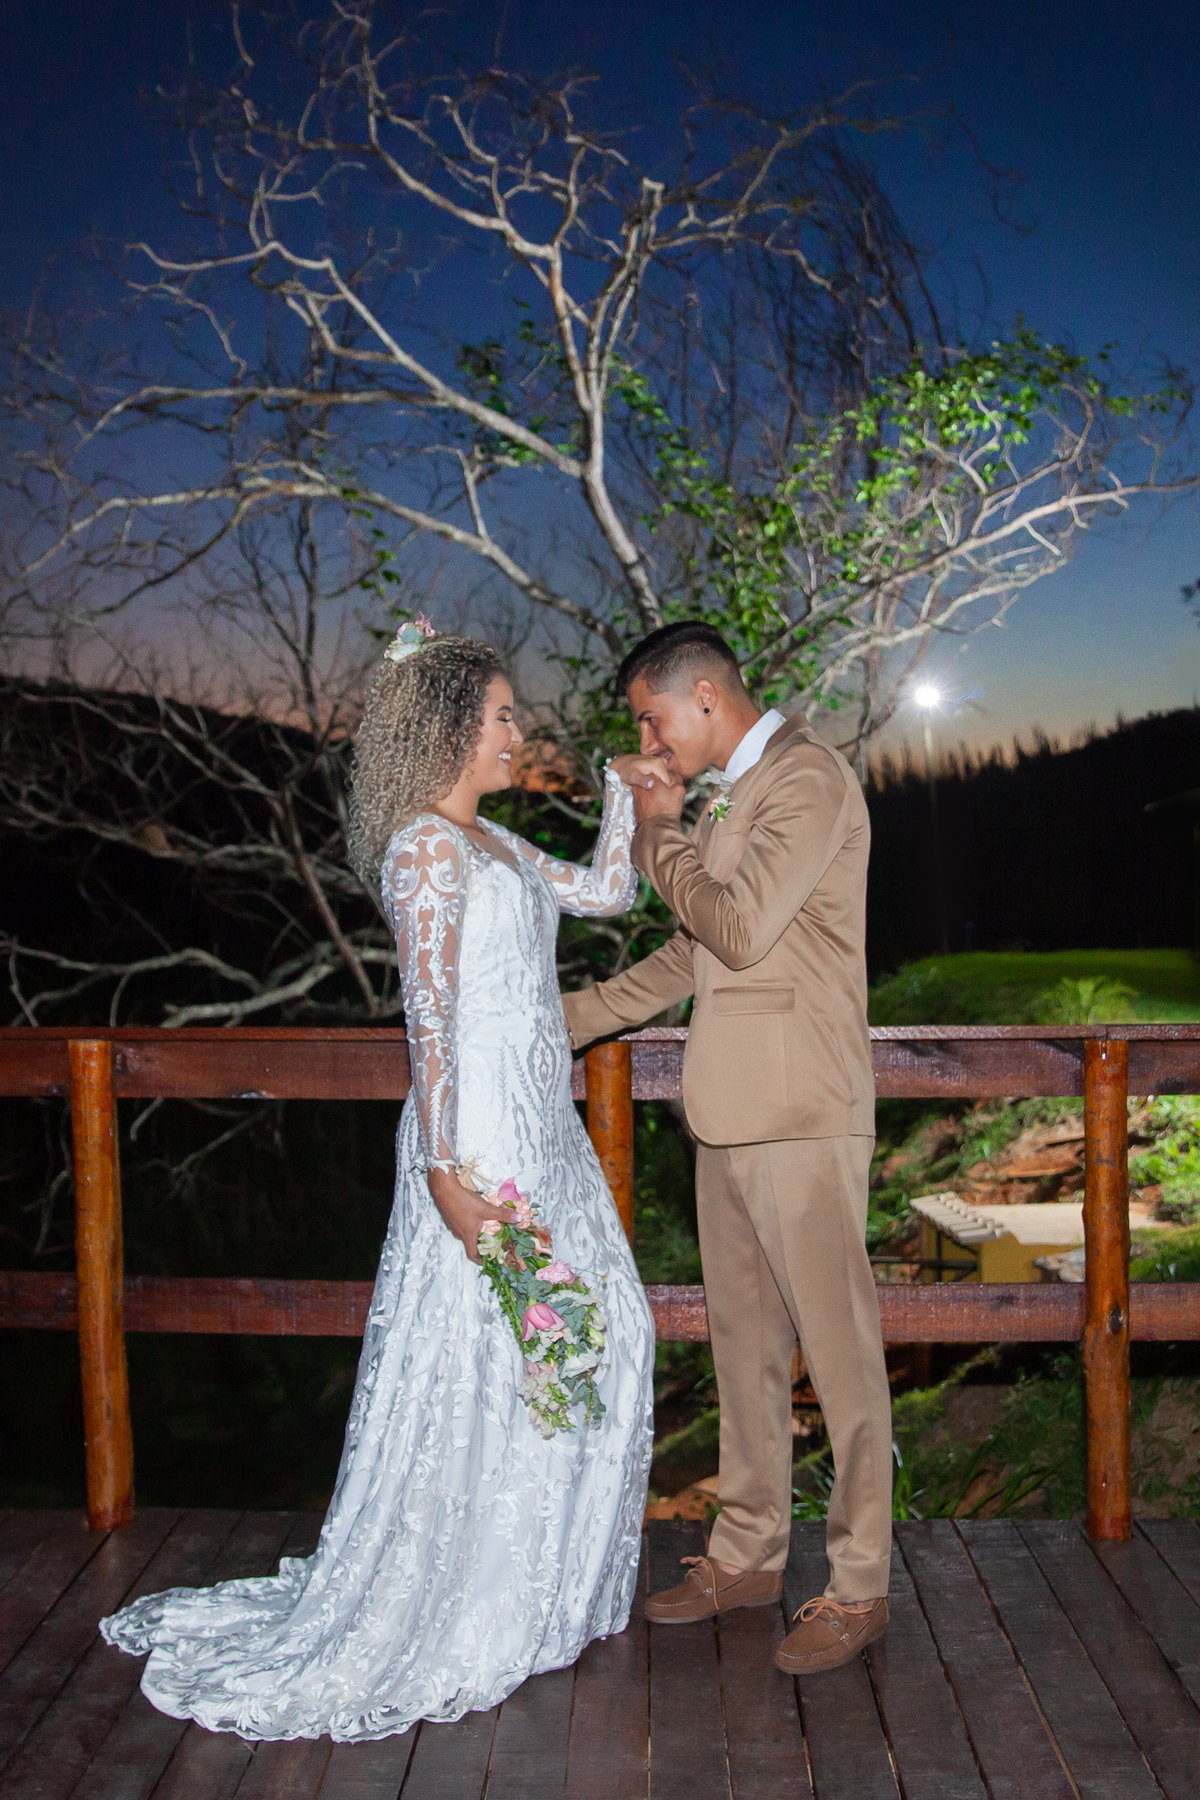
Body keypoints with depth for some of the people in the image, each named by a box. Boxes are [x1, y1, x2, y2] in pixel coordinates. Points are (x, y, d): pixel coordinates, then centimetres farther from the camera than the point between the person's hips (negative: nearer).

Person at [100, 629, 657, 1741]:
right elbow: (427, 1013, -20)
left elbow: (606, 892, 26)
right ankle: (436, 1622, 14)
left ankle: (521, 1590, 30)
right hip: (481, 1135, -10)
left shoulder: (492, 844, 15)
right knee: (472, 1365, -2)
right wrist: (445, 1167, -24)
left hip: (540, 1128, 10)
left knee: (597, 1338, 14)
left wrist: (622, 787, 16)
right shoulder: (425, 845, -12)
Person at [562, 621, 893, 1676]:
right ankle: (750, 1552, 28)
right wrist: (563, 1023, 23)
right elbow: (691, 956, 23)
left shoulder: (807, 777, -10)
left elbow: (738, 930, -20)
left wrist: (660, 833, -5)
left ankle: (859, 1587, 11)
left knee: (837, 1345, 0)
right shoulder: (731, 797, 17)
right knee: (744, 1342, 15)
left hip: (802, 1115, -9)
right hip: (732, 1114, 9)